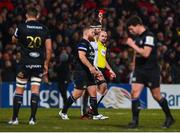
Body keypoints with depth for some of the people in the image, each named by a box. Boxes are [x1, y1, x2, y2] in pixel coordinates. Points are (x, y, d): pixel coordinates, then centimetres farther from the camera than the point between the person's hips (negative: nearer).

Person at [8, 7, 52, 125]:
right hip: (39, 64, 2)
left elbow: (14, 41, 15)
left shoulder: (21, 27, -4)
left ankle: (15, 118, 6)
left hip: (25, 63, -2)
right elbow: (49, 49, 2)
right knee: (35, 89, 4)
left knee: (19, 89, 6)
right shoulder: (44, 29, 2)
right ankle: (33, 118, -1)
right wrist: (46, 64, 11)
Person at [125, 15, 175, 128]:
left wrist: (133, 45, -21)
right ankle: (135, 120, -5)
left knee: (156, 95, 2)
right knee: (135, 92, -7)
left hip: (151, 71, -7)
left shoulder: (149, 36, -16)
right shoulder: (138, 36, 10)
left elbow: (146, 53, -26)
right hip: (139, 70, 7)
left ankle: (169, 118, 19)